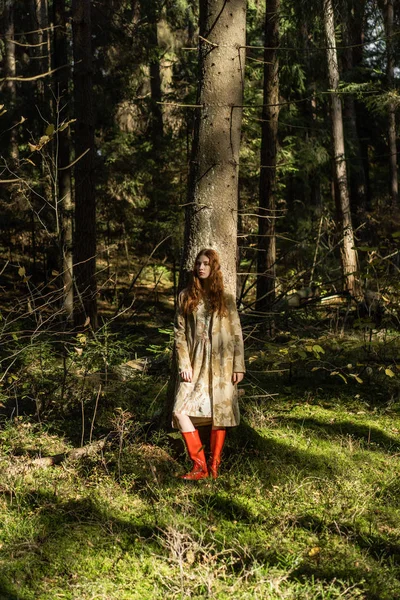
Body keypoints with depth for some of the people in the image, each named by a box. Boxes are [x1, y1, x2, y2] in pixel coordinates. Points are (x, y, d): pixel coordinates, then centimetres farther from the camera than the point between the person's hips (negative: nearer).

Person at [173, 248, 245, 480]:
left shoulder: (226, 299, 6)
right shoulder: (186, 297, 7)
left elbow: (236, 334, 5)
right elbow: (180, 333, 4)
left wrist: (239, 366, -1)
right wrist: (184, 364, -5)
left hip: (221, 365, -1)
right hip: (195, 364, 1)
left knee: (220, 413, 2)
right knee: (181, 411, -13)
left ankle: (215, 466, 15)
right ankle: (199, 466, -7)